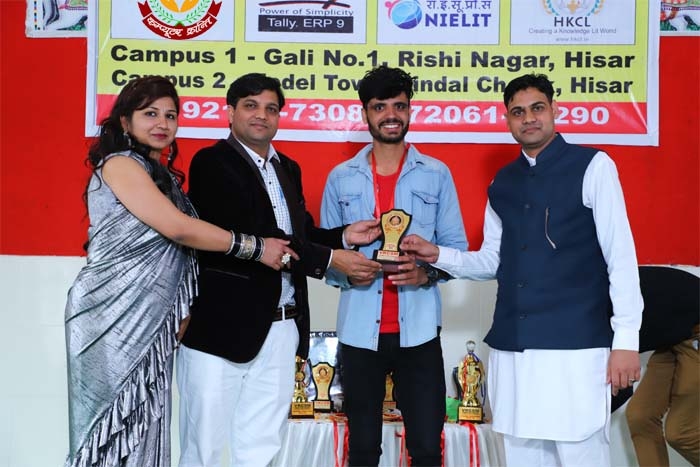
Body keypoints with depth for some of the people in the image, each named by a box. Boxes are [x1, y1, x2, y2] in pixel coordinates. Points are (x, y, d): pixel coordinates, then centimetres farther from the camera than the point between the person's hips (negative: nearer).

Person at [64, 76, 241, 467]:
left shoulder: (163, 175, 16)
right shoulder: (120, 164, -8)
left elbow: (178, 245, 11)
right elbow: (177, 228, -19)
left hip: (152, 320, 7)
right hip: (113, 316, -7)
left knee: (144, 426, 9)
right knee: (115, 422, -1)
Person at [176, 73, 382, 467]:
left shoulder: (288, 169, 17)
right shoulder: (212, 163, -7)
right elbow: (246, 238, -19)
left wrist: (343, 236, -2)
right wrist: (331, 259, -19)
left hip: (281, 330, 7)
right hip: (223, 326, -7)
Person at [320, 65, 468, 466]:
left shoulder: (437, 174, 5)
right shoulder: (340, 178, 8)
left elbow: (457, 246, 5)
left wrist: (427, 272, -15)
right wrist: (347, 272, -13)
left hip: (418, 330, -1)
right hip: (359, 330, 1)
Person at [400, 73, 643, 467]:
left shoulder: (592, 166, -1)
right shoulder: (502, 183, 15)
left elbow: (621, 256, -5)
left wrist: (626, 338, -11)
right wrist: (438, 255, 0)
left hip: (575, 344, -5)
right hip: (512, 346, 5)